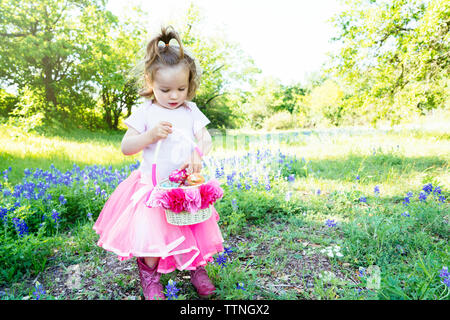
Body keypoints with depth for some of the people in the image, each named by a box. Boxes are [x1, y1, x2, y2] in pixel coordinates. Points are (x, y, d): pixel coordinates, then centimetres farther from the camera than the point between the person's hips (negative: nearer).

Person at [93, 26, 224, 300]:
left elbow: (206, 139, -1)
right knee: (152, 238, -7)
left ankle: (197, 267, 36)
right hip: (154, 188, -2)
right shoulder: (145, 112, -4)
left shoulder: (191, 110, 3)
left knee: (197, 231, 8)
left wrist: (198, 153, -24)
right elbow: (126, 147, -4)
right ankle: (149, 275, 24)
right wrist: (150, 135, -22)